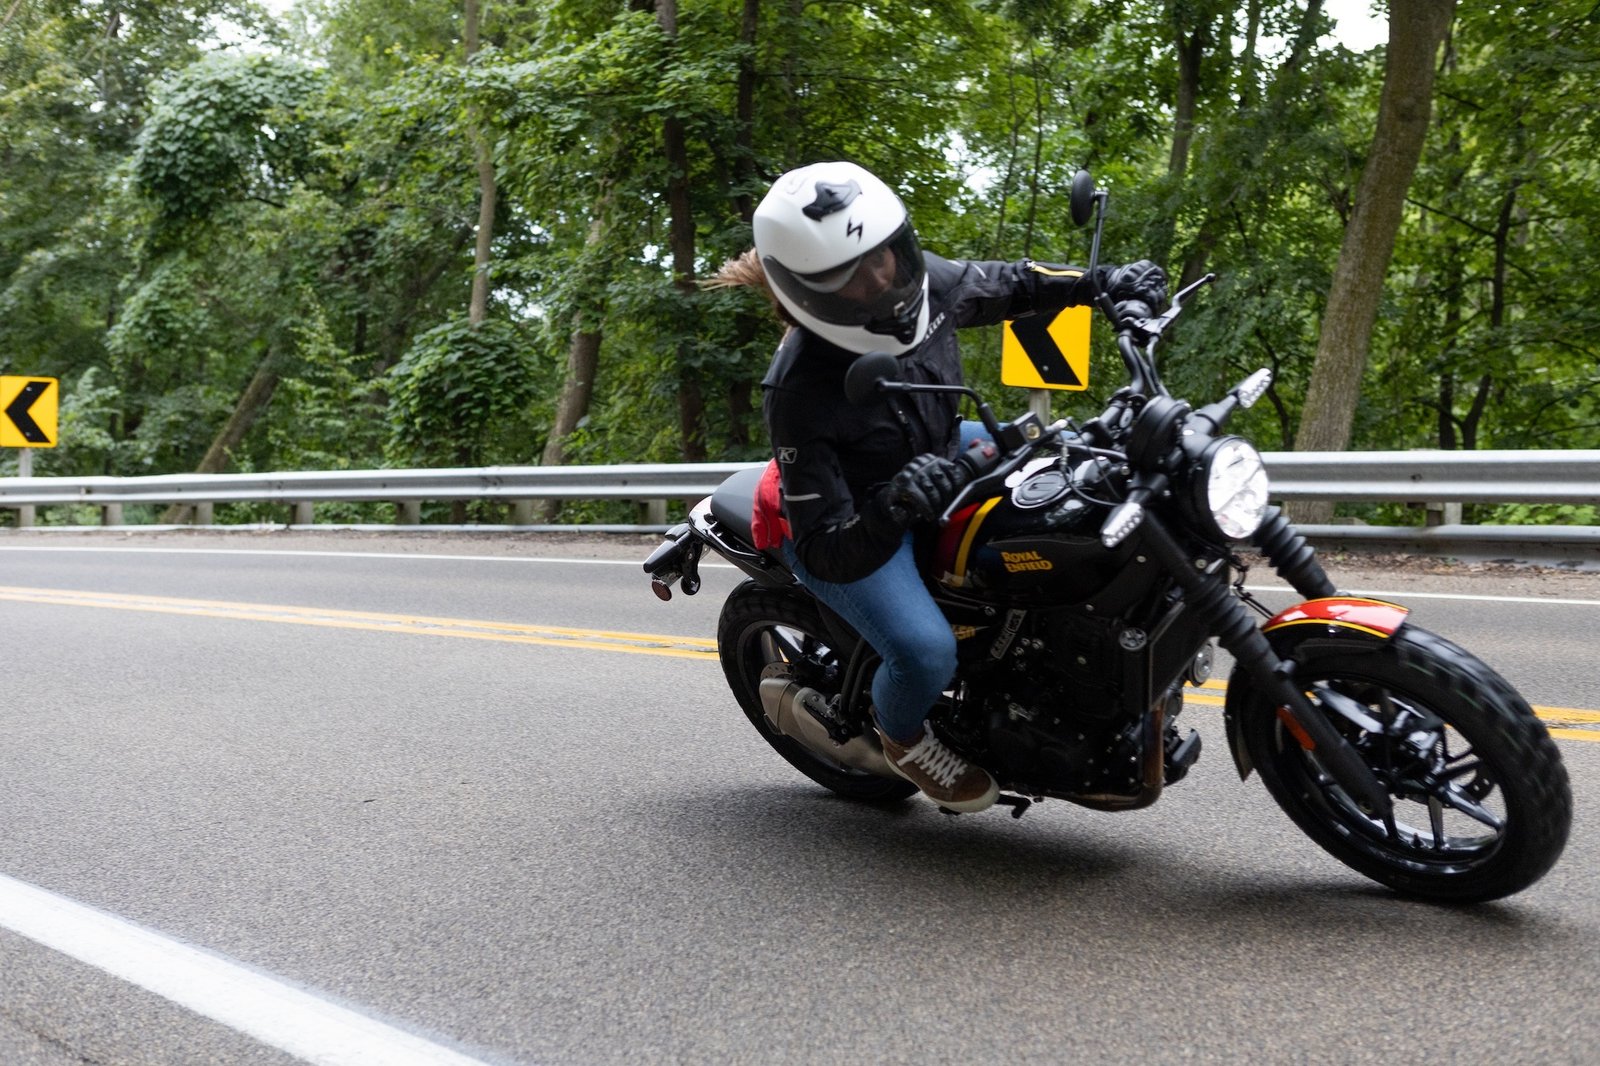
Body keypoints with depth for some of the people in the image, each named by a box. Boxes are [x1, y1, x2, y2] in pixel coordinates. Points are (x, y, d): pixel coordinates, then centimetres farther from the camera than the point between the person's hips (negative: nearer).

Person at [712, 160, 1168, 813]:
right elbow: (824, 550, -34)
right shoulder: (798, 392, -36)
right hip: (850, 526, -7)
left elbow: (1006, 285, 5)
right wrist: (892, 508, -54)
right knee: (927, 654, -28)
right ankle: (900, 735, 10)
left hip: (939, 454, 7)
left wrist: (1104, 281, -9)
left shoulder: (925, 281, -19)